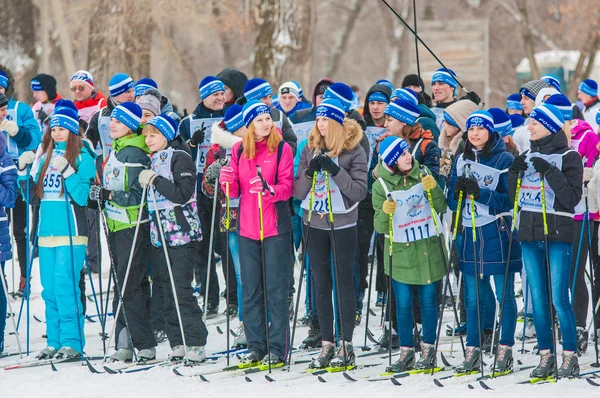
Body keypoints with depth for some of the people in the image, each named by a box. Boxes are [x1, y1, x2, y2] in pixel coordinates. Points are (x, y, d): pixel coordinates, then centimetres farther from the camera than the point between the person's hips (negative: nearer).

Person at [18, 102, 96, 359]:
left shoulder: (83, 157, -3)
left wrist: (67, 172, -22)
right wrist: (24, 171, 3)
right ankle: (54, 342, 13)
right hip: (46, 232, 6)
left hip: (70, 233, -6)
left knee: (64, 286, -13)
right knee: (49, 289, 7)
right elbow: (32, 195, 17)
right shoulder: (44, 156, 14)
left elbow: (82, 197, -11)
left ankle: (72, 342, -10)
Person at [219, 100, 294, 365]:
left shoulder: (282, 148, -2)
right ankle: (256, 345, 15)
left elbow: (287, 186, -9)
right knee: (250, 290, 8)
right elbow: (235, 190, 10)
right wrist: (227, 182, -12)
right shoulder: (239, 150, 9)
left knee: (276, 288, -3)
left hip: (275, 226, -4)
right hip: (247, 227, 4)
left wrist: (269, 190, -28)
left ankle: (277, 348, 0)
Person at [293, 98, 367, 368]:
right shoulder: (311, 149, 7)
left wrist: (336, 171, -21)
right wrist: (309, 172, -14)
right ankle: (327, 344, 11)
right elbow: (298, 192, 4)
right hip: (315, 224, 4)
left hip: (343, 224, -4)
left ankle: (346, 345, 3)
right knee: (321, 285, 6)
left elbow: (360, 192, -11)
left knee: (344, 283, -1)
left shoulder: (354, 151, -5)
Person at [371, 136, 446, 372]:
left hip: (427, 248, 1)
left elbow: (441, 208, 2)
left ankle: (428, 350, 16)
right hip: (400, 251, -1)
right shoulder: (381, 185, -6)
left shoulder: (422, 174, 0)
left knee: (428, 299, 6)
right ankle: (406, 352, 12)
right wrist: (385, 212, -28)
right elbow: (380, 227, -7)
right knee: (403, 304, 1)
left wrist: (434, 189, -15)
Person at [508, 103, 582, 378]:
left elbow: (571, 198, -11)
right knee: (538, 300, 6)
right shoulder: (527, 157, 14)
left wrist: (550, 173, -19)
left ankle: (570, 356, -4)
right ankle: (545, 355, 10)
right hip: (529, 233, 6)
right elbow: (515, 198, 15)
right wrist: (514, 174, -2)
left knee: (559, 299, -9)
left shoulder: (569, 157, -2)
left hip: (557, 234, -6)